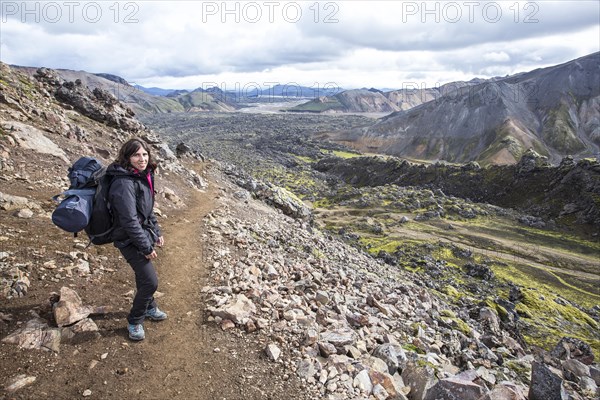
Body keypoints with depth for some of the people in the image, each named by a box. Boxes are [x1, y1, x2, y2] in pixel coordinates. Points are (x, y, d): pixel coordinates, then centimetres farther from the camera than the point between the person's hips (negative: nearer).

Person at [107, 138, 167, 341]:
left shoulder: (144, 176, 3)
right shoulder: (124, 183, -26)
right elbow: (130, 221, -26)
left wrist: (156, 232, 14)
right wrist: (146, 247, -20)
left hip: (143, 233, 9)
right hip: (130, 240, -9)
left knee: (144, 276, 24)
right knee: (150, 281, -7)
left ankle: (149, 308, 45)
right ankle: (134, 321, 15)